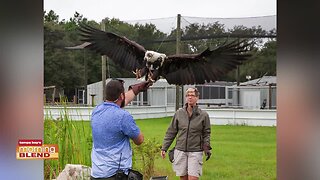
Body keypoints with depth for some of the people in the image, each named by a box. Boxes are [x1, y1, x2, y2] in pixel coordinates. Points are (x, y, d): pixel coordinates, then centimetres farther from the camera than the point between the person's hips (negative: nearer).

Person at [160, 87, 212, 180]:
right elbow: (171, 132, 9)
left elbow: (206, 133, 6)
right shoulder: (179, 113, 4)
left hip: (195, 152, -2)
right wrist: (164, 148, 7)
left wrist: (207, 148, -8)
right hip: (180, 151, 2)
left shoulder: (203, 115, 0)